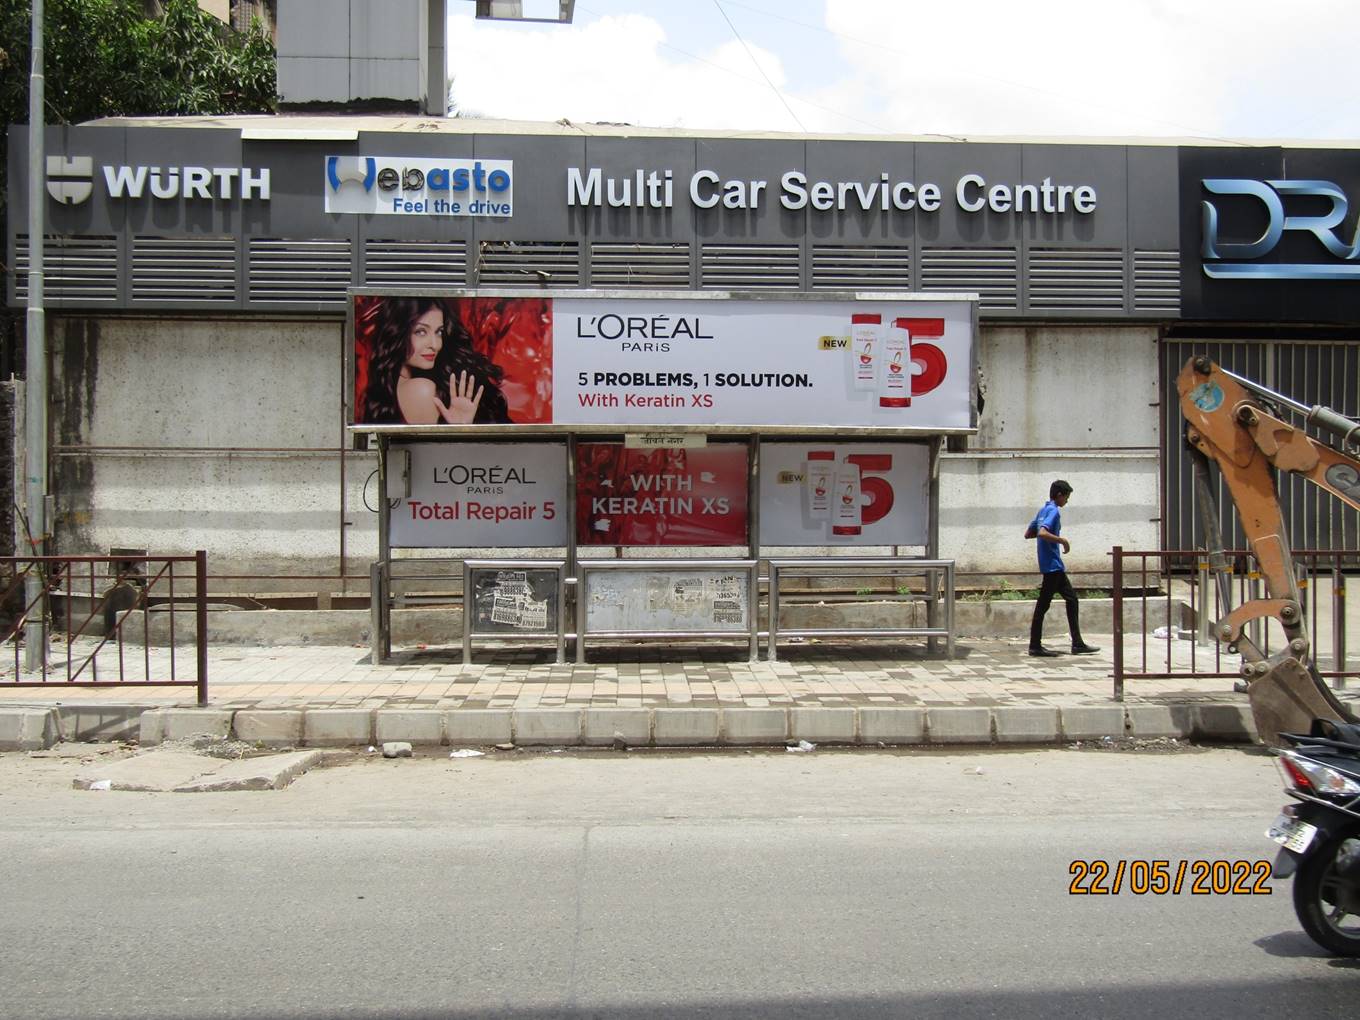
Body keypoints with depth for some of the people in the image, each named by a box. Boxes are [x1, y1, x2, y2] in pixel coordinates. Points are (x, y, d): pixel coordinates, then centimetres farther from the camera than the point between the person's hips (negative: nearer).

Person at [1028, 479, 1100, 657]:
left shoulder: (1043, 510, 15)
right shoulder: (1054, 511, -14)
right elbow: (1042, 533, -29)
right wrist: (1062, 540, -17)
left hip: (1055, 565, 10)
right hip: (1052, 564, -10)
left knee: (1071, 599, 11)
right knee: (1043, 604, -5)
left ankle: (1077, 644, 12)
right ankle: (1035, 646, -1)